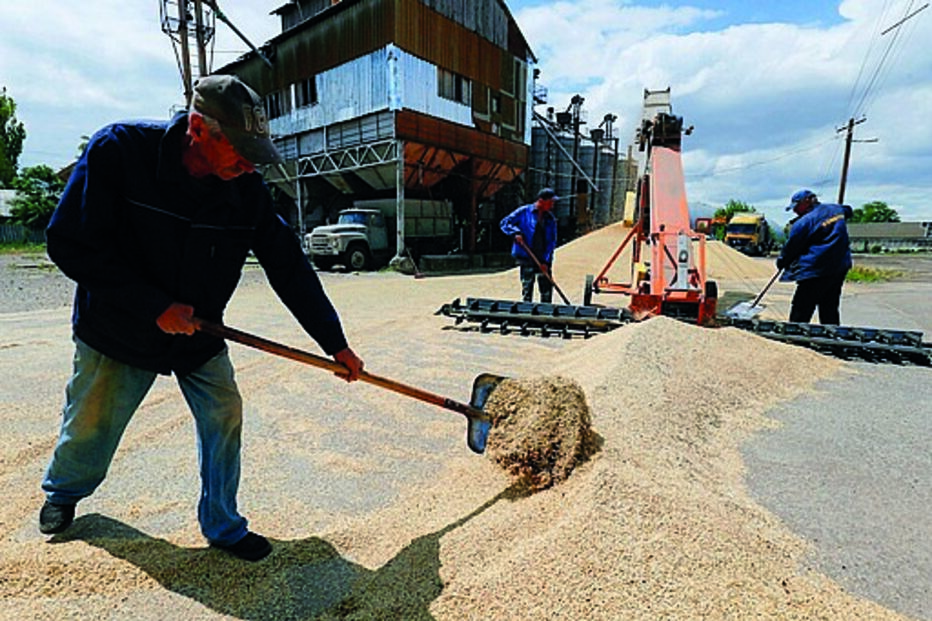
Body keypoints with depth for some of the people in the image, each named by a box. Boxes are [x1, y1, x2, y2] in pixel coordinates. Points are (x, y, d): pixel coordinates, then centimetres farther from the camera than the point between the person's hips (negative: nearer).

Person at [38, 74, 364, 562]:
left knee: (224, 417, -3)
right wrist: (155, 307, -25)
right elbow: (70, 244, -20)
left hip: (199, 332, 2)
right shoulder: (117, 150, -22)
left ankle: (222, 525, 18)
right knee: (89, 426, 15)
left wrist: (336, 344, -12)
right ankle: (62, 493, 50)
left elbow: (289, 268, -13)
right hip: (117, 328, -1)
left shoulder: (247, 188, -15)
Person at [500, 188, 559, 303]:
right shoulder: (524, 212, -1)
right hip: (526, 258, -3)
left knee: (547, 291, 5)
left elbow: (552, 242, 6)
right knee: (527, 289, 2)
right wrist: (515, 233, -19)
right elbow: (505, 222, 0)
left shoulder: (551, 219, 9)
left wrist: (546, 260, -5)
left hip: (543, 260, 4)